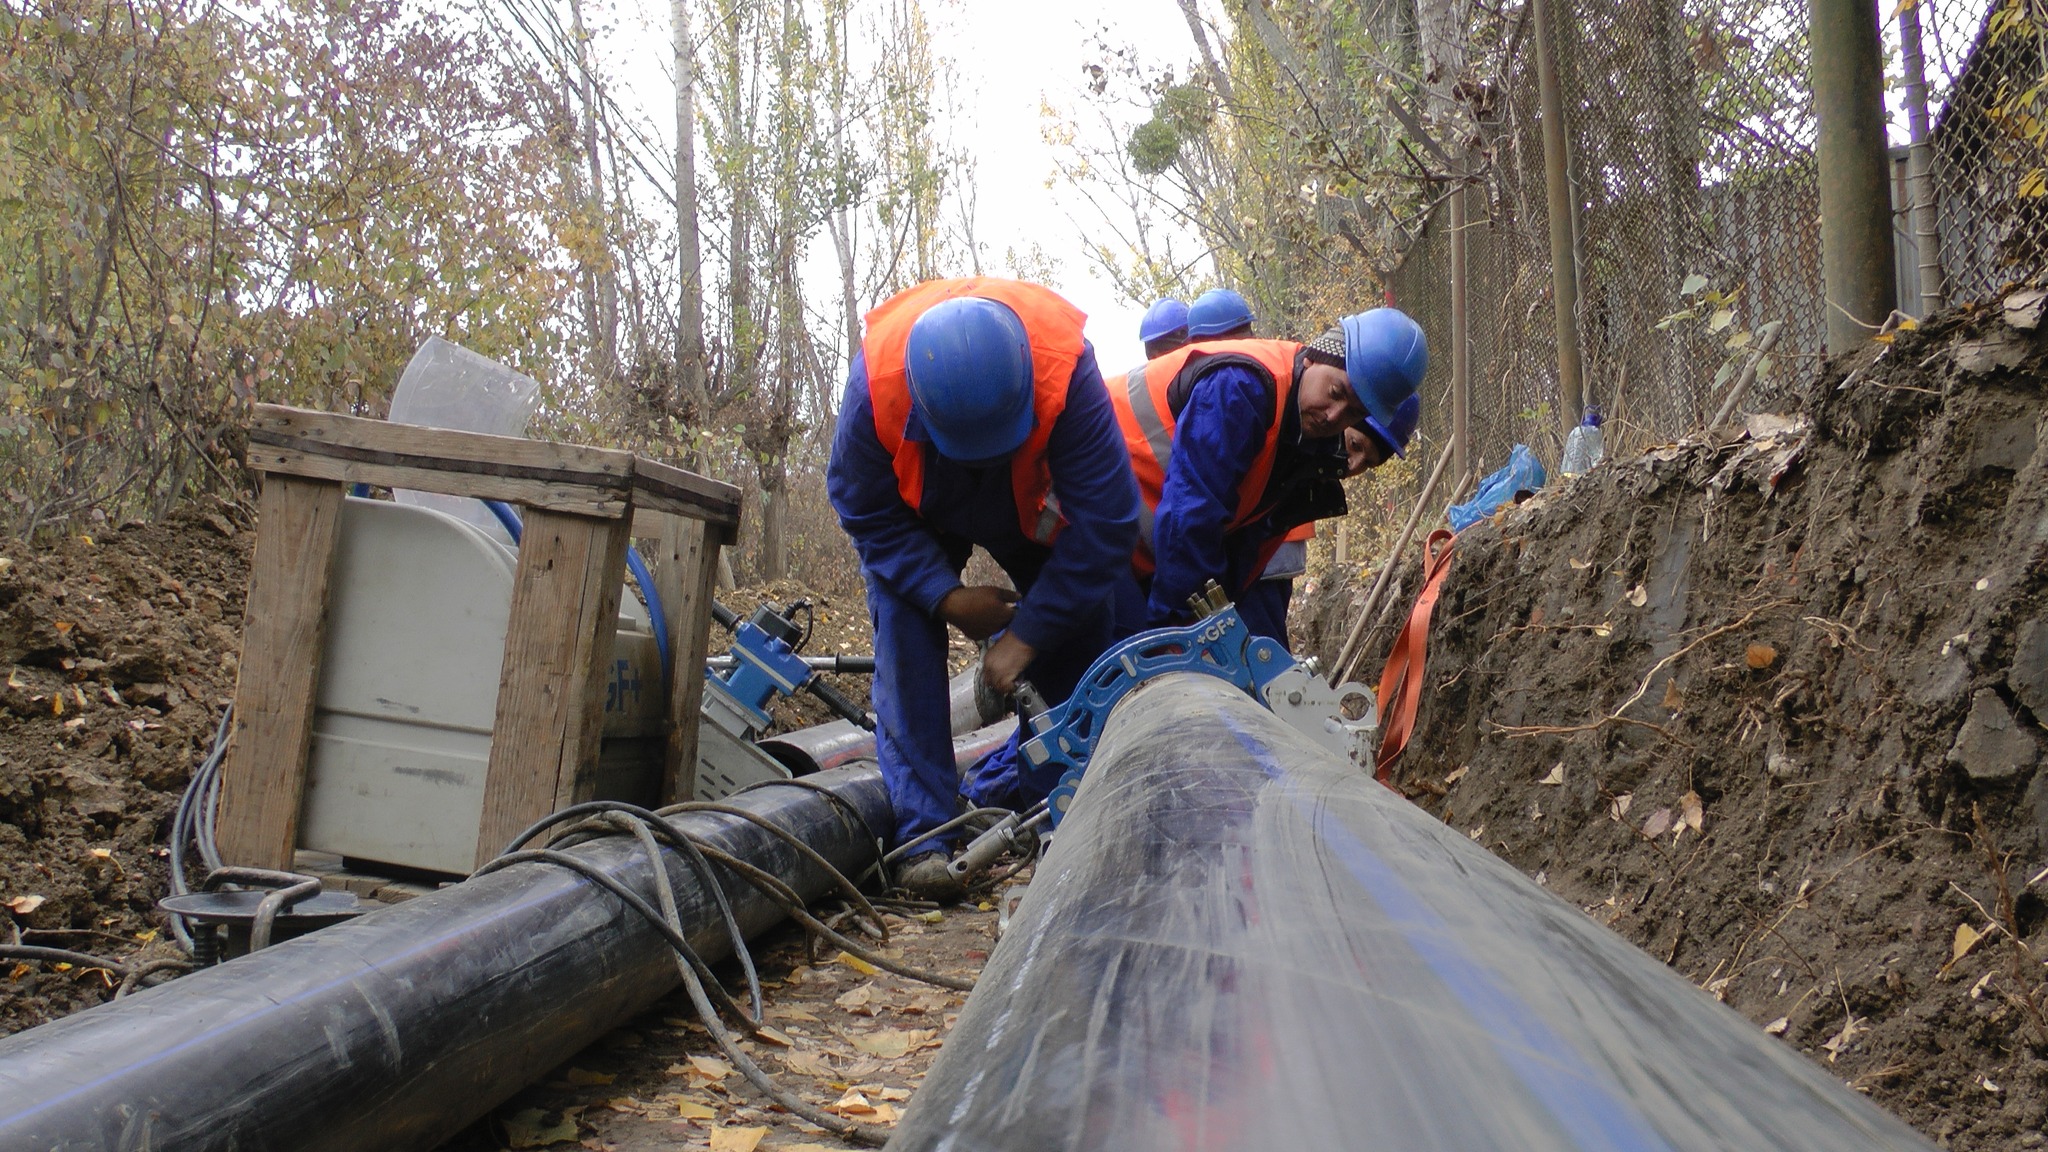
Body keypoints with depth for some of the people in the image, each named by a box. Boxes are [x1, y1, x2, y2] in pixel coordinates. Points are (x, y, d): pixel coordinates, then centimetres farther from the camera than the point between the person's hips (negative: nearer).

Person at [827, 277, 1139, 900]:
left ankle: (1005, 785, 14)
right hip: (914, 514, -1)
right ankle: (924, 831, -16)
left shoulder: (1066, 369, -42)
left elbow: (1106, 521, -37)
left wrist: (1027, 634, -34)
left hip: (1031, 510, 1)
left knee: (1084, 634, -5)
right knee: (903, 635, -21)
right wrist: (947, 597, -33)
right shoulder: (875, 382, -40)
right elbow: (867, 514, -23)